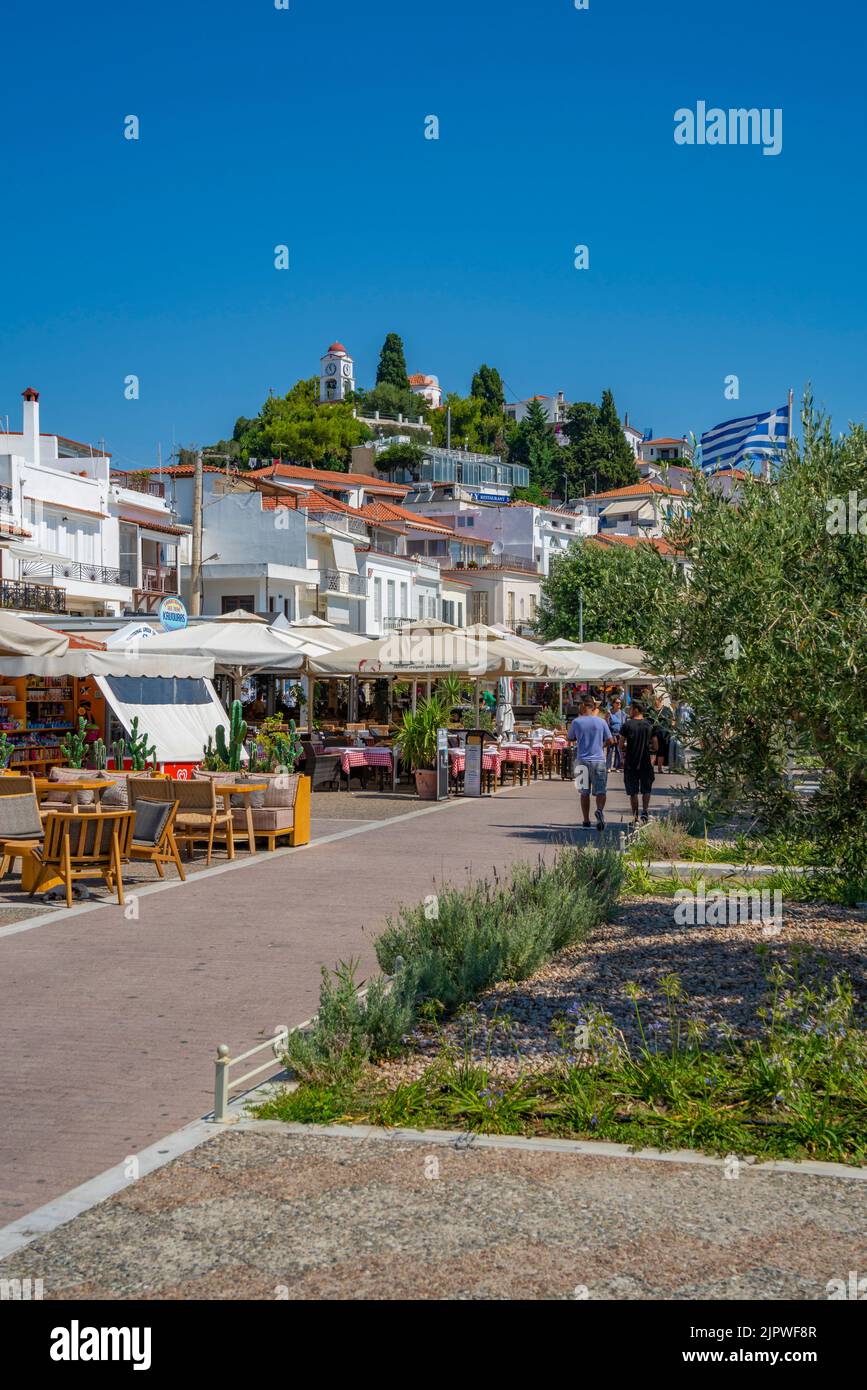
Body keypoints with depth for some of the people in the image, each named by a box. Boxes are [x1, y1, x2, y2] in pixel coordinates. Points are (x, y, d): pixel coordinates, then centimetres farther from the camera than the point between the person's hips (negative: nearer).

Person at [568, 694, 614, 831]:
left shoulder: (576, 722, -4)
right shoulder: (601, 722, -2)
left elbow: (571, 739, 11)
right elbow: (609, 740, 4)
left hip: (582, 761, 1)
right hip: (599, 760, -1)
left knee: (584, 793, 10)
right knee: (600, 791, 2)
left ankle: (586, 821, 11)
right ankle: (600, 810, -26)